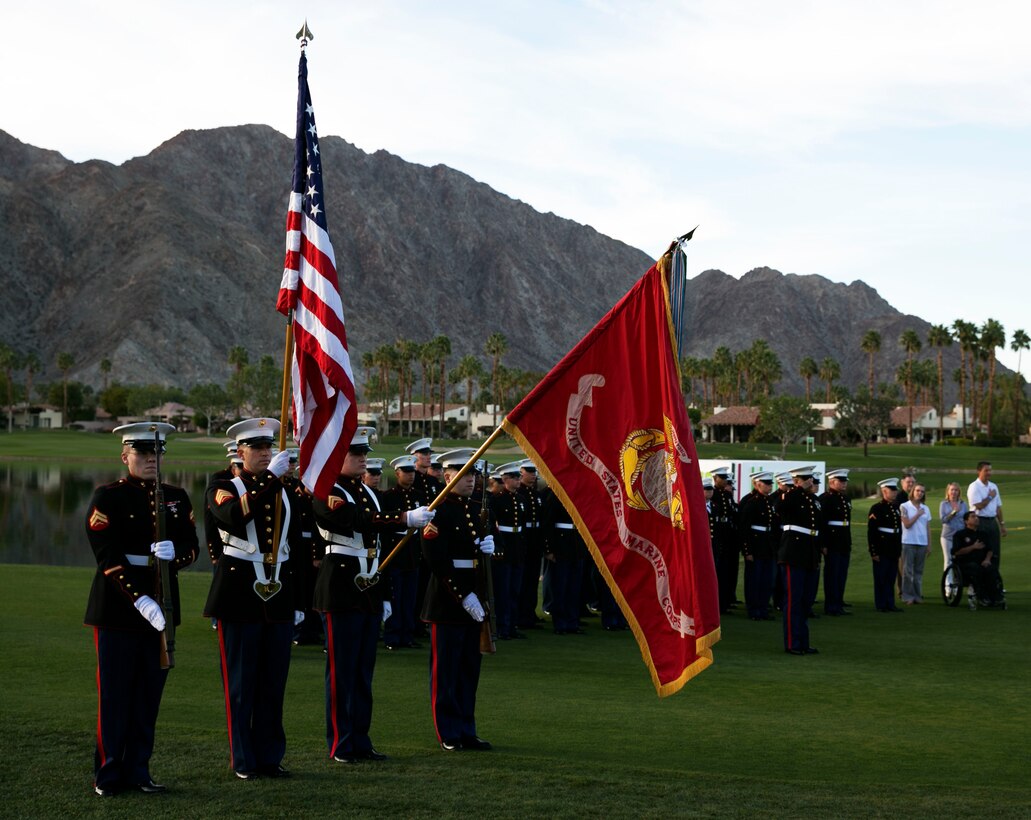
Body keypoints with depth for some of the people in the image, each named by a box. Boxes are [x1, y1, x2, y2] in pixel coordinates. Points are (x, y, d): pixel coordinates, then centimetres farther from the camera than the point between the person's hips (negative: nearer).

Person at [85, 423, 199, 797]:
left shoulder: (176, 498, 10)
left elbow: (192, 548, 6)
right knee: (115, 693, 1)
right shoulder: (108, 497, -5)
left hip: (161, 601, 4)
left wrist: (175, 552, -18)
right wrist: (138, 599, -23)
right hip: (118, 602, -4)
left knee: (149, 692, 8)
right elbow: (108, 557, -14)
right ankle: (108, 775, 10)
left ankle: (138, 771, 17)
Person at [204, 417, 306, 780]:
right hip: (239, 596, -4)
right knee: (240, 682, 1)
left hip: (279, 595, 4)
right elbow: (232, 517, -25)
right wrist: (269, 478, -25)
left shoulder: (286, 491, 14)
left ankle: (270, 757, 15)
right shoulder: (223, 488, 0)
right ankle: (243, 760, 9)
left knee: (274, 681, 7)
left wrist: (299, 602, 14)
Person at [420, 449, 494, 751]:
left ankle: (467, 731, 18)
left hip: (474, 599, 8)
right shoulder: (438, 512, -11)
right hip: (447, 599, -8)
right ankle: (448, 734, 6)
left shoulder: (477, 510, 14)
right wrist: (463, 596, -19)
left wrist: (489, 547, 0)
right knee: (446, 669, 0)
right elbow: (437, 561, -17)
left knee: (470, 669, 11)